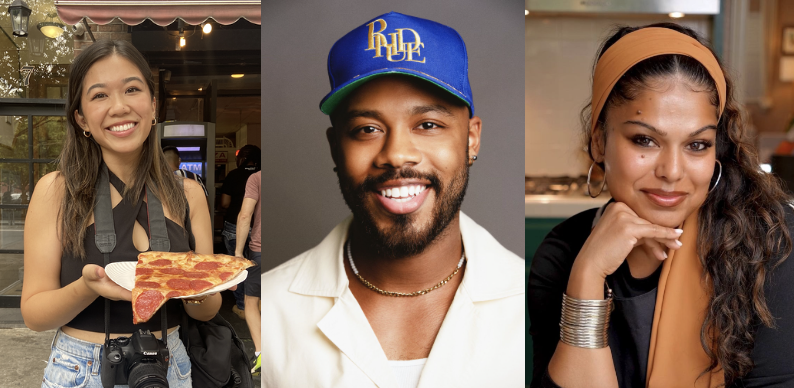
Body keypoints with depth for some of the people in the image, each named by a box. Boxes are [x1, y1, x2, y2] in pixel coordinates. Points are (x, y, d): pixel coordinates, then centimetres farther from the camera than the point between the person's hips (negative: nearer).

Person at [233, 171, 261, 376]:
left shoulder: (256, 178, -9)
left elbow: (245, 215, -16)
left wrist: (238, 251, -9)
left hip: (259, 250, -3)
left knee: (251, 302, 13)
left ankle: (259, 351, 0)